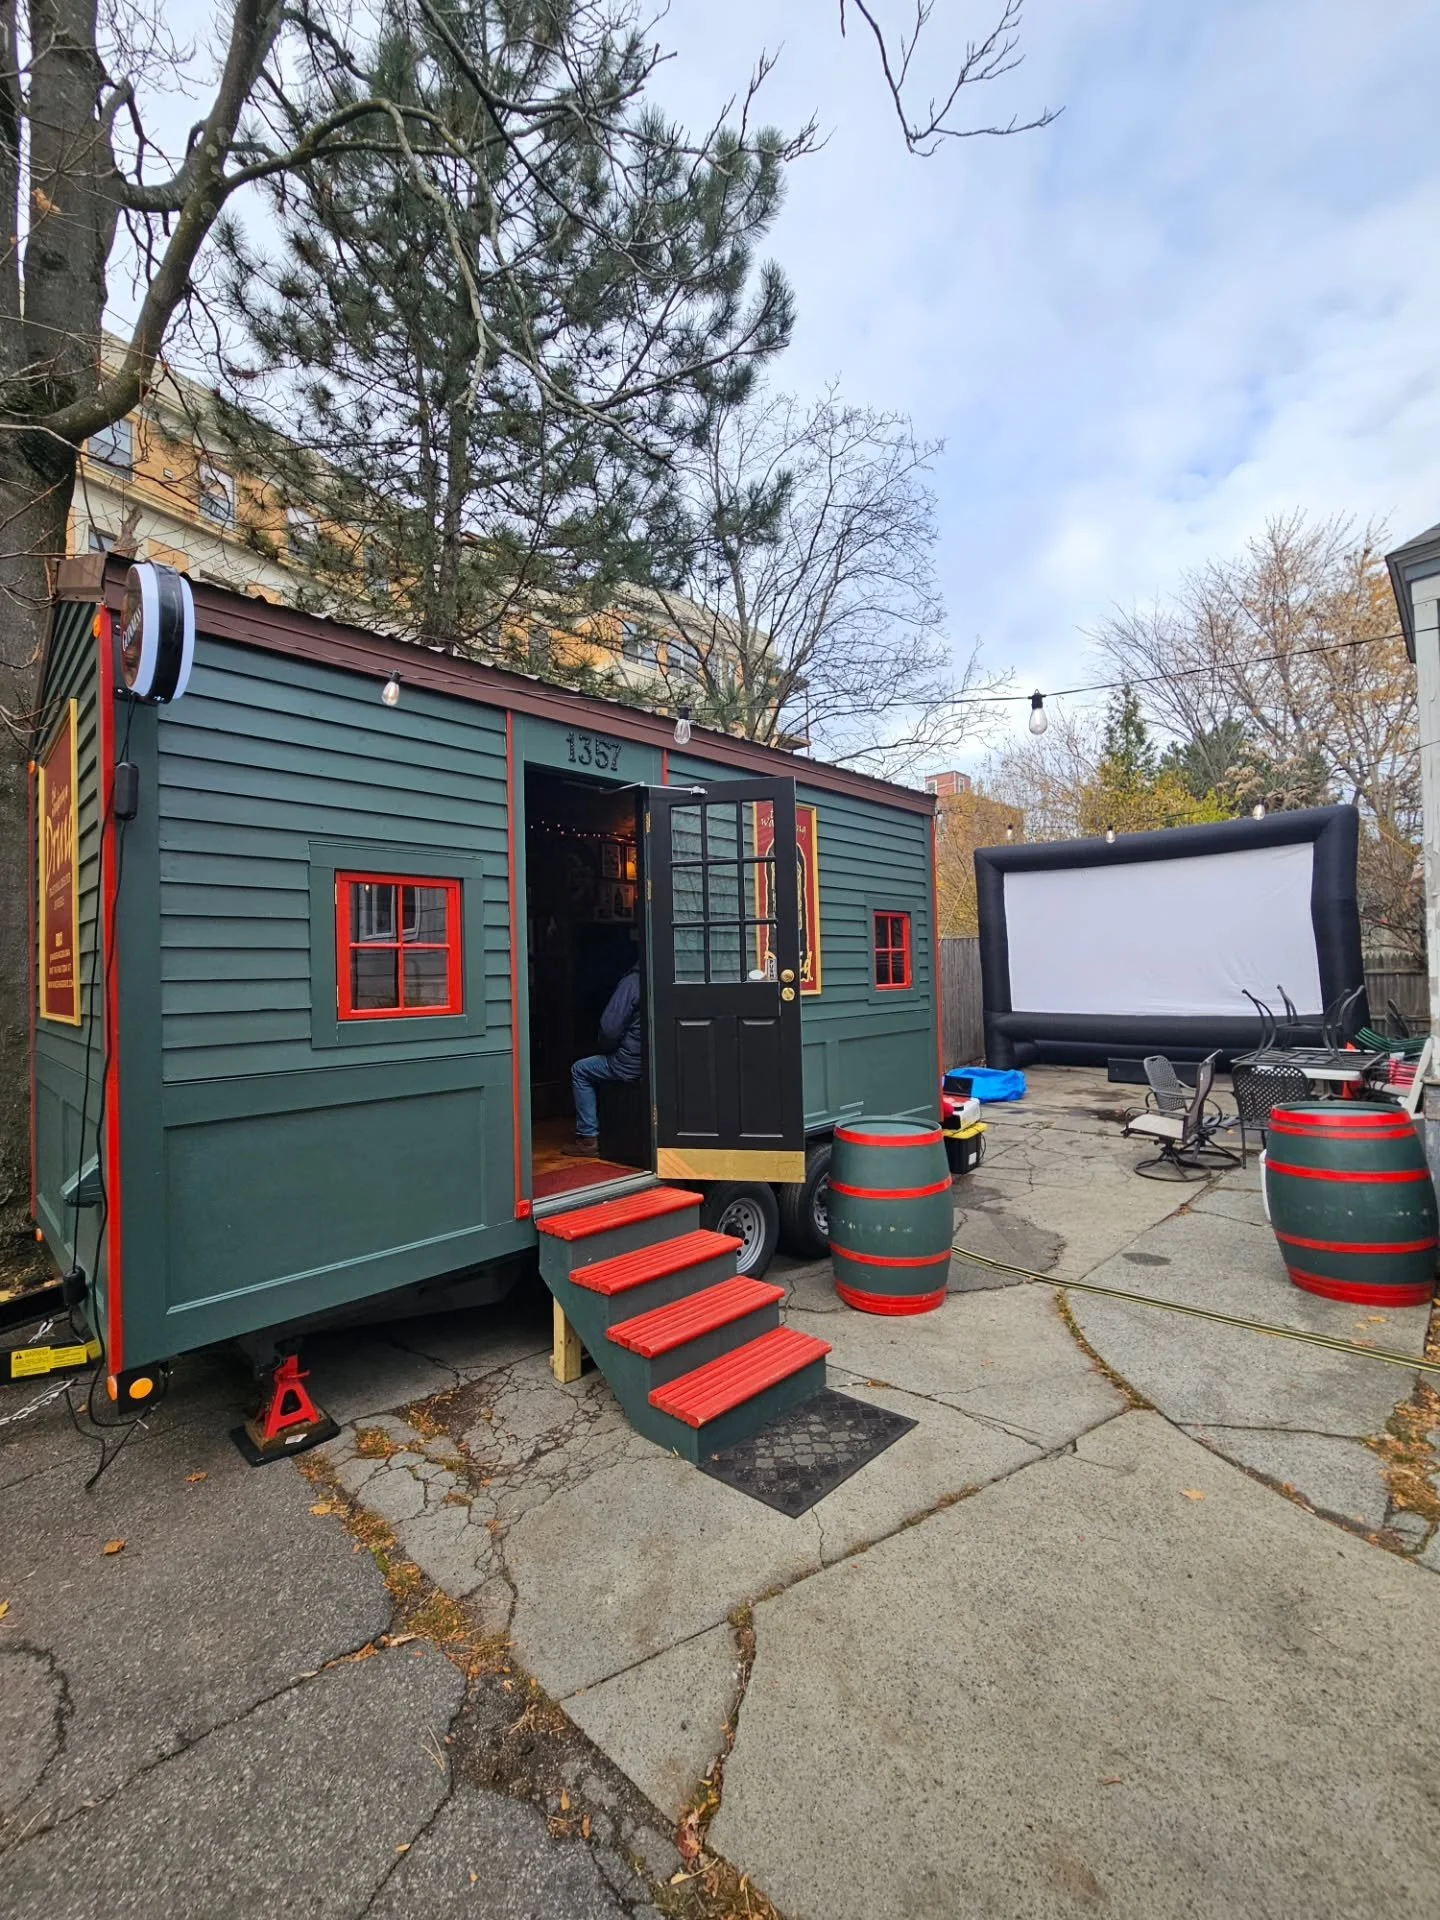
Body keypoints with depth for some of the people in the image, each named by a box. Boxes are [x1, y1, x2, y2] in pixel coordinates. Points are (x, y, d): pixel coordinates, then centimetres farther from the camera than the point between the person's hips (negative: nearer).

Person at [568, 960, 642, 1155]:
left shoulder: (633, 981, -16)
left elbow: (610, 1027, -16)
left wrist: (607, 1049, 7)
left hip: (632, 1063, -7)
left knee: (579, 1071, 14)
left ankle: (588, 1137, 12)